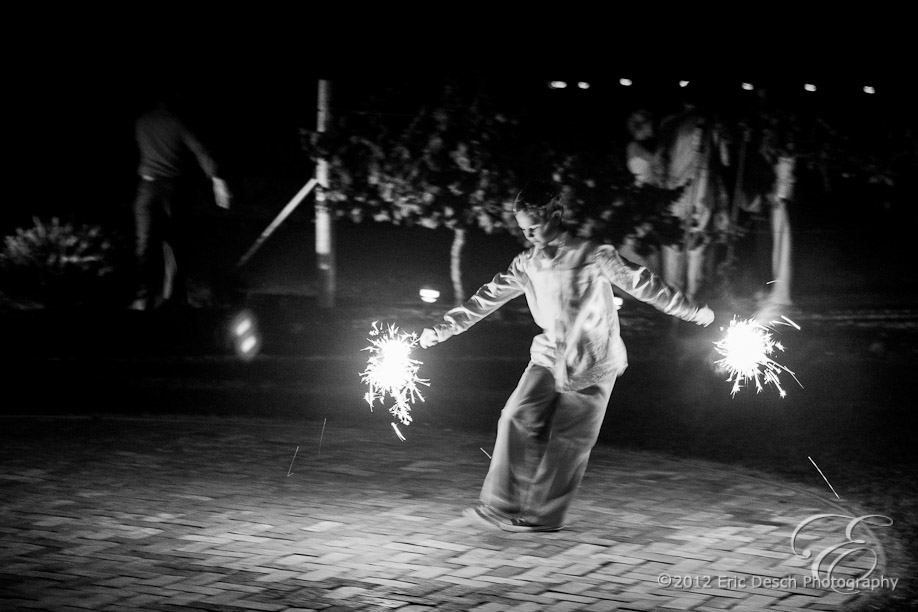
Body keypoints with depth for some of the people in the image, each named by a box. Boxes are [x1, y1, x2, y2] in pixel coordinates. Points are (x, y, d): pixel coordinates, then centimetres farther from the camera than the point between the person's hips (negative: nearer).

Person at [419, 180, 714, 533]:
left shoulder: (593, 256, -9)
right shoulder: (527, 265, 6)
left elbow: (641, 283, -6)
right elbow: (488, 298, 11)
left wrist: (692, 312, -5)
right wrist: (442, 329, 10)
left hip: (591, 362, -4)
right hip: (550, 356, 4)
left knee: (568, 441, -4)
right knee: (519, 419, -12)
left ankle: (543, 516, 5)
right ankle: (502, 506, -11)